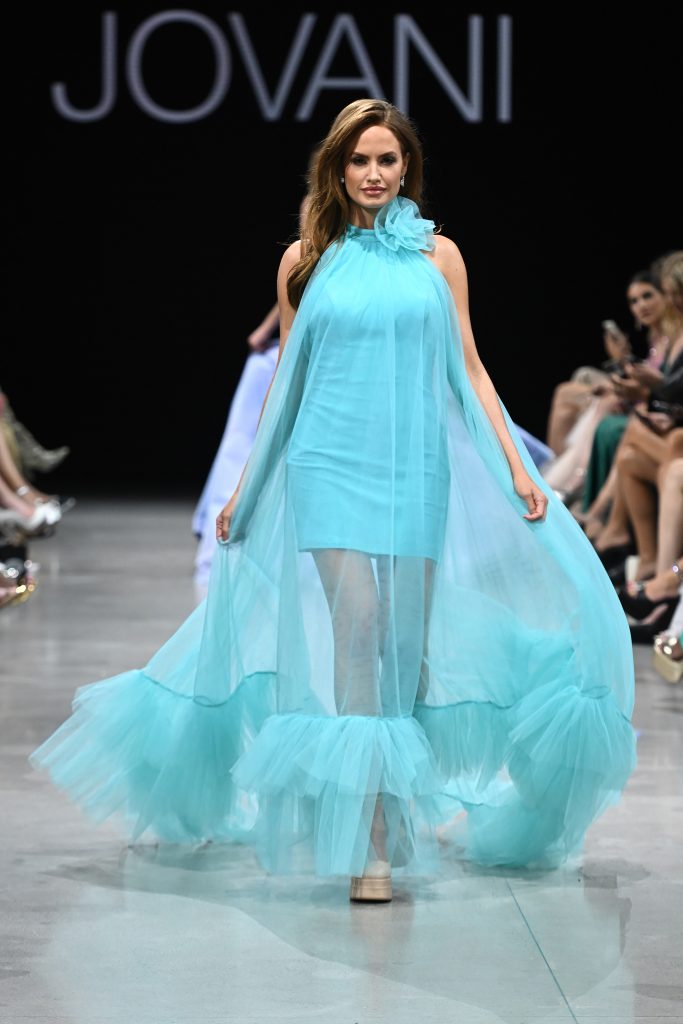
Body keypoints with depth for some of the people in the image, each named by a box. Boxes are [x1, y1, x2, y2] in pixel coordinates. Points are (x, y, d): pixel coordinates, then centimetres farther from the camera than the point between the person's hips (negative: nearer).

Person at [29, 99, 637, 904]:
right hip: (331, 466, -1)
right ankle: (371, 842, -14)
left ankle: (407, 799, 22)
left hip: (418, 468, 1)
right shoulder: (307, 260, 8)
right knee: (357, 632, -13)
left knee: (405, 644, 3)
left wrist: (517, 470, 1)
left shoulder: (438, 255, 8)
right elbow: (284, 382, 12)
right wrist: (245, 489, 12)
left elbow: (469, 370, 8)